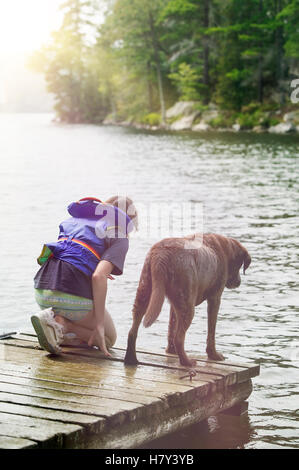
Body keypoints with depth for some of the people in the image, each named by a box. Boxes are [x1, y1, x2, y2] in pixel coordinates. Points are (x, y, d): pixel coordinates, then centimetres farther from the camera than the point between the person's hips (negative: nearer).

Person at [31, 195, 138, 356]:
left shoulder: (77, 218, 22)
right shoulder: (120, 238, 2)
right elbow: (98, 277, -14)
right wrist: (99, 324, -12)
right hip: (75, 296, -7)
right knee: (108, 338, 19)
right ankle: (59, 322, -9)